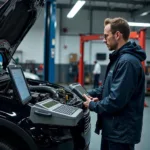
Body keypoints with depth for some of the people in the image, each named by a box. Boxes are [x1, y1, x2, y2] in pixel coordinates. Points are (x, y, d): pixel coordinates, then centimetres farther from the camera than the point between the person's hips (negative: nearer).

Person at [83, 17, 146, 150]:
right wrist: (90, 94, 7)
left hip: (122, 131, -10)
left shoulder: (127, 61, -24)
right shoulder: (119, 58, 11)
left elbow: (116, 100, -28)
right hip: (112, 127, 10)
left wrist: (92, 105, -12)